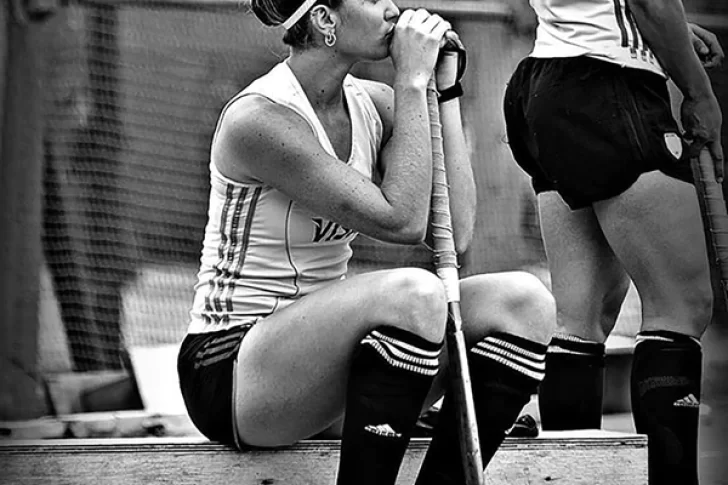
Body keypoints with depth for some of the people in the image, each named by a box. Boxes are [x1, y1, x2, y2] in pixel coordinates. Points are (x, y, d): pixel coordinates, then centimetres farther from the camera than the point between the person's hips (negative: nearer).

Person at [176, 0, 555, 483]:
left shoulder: (372, 104, 5)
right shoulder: (258, 118, -18)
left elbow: (455, 233, -6)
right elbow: (401, 221, -23)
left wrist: (446, 88, -4)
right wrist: (413, 83, -17)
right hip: (231, 369, -8)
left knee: (524, 300, -10)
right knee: (414, 292, -34)